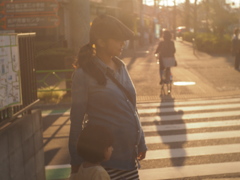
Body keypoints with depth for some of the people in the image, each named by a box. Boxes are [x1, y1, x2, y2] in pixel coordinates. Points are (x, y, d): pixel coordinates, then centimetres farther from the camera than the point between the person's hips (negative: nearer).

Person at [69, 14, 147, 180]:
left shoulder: (120, 66, 7)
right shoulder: (84, 74, -13)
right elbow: (77, 119, -9)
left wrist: (140, 142, 16)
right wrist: (76, 161, -6)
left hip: (129, 152, 6)